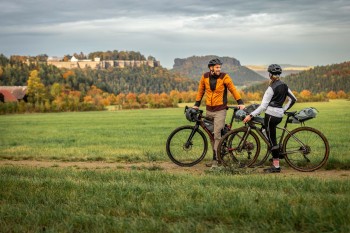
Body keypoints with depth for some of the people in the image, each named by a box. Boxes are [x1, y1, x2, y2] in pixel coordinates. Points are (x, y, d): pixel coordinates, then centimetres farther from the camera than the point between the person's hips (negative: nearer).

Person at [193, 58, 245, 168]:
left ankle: (216, 160, -7)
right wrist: (196, 104, 12)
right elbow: (201, 91, 12)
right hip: (209, 110, 4)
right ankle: (216, 156, 20)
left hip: (220, 110, -4)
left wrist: (240, 103, -9)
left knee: (217, 134, -10)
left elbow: (233, 89, -3)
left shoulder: (224, 77, -9)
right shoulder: (205, 77, 1)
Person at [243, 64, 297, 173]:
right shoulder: (284, 86, 10)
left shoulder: (272, 87, -13)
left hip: (271, 115, -8)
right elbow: (293, 99, 17)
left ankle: (276, 166, 0)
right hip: (279, 115, 8)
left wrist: (251, 115, -14)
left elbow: (263, 106, -16)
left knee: (272, 140, -3)